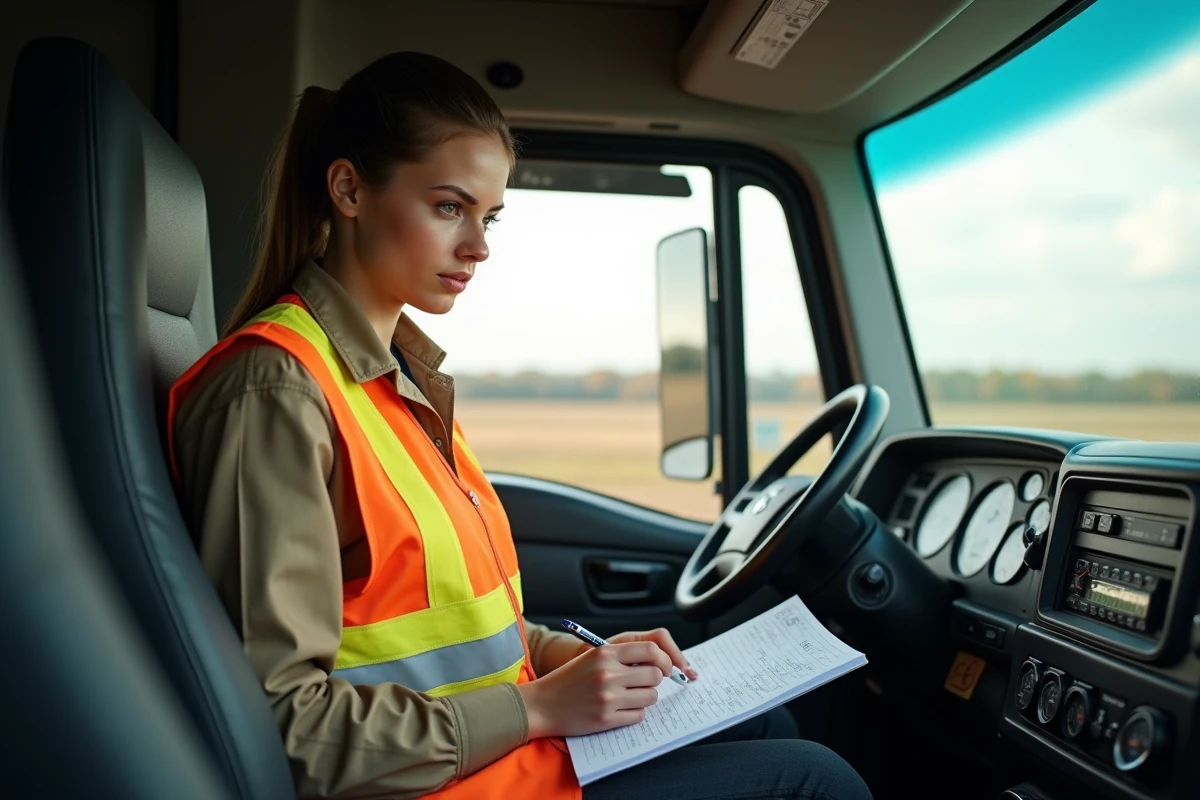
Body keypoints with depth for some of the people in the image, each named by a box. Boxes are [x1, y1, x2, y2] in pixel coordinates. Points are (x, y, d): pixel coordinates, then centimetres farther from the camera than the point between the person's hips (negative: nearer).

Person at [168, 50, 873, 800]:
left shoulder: (408, 372, 7)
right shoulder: (276, 386, -21)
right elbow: (283, 722, -24)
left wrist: (577, 657, -1)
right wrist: (536, 706, -21)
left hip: (505, 740, 9)